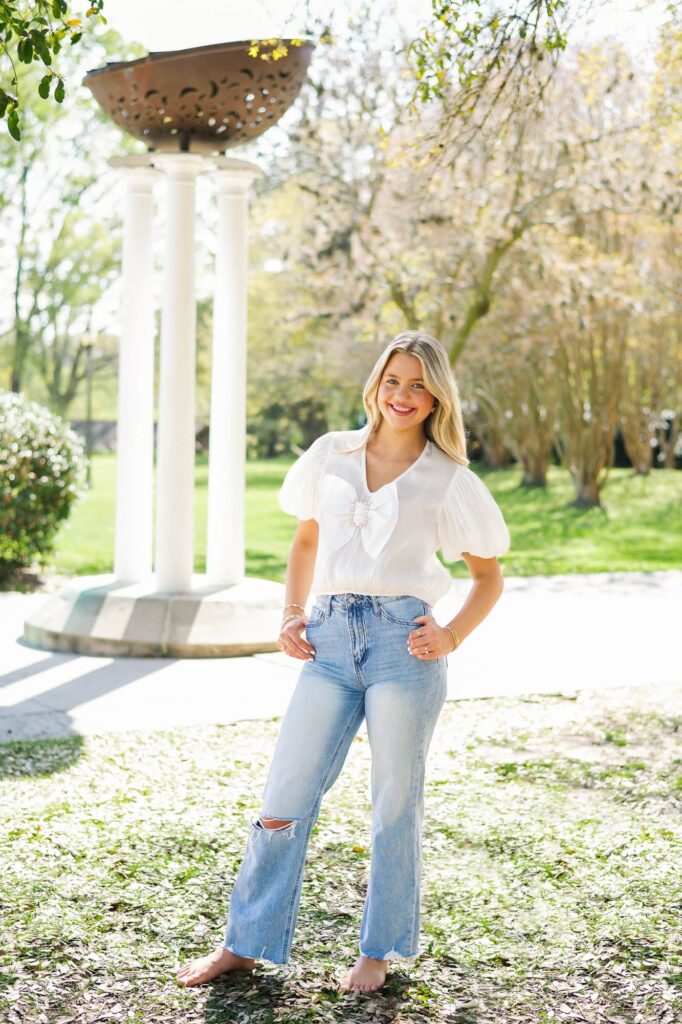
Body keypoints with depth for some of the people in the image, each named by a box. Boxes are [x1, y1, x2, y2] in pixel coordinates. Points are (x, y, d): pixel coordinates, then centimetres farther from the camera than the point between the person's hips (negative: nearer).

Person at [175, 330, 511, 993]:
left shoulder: (448, 480, 4)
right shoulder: (331, 454, 12)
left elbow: (488, 575, 11)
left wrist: (452, 635, -4)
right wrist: (292, 615, 10)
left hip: (402, 640, -2)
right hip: (331, 639, 3)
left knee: (395, 804, 6)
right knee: (284, 799, 4)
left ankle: (379, 951, 24)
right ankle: (245, 944, 18)